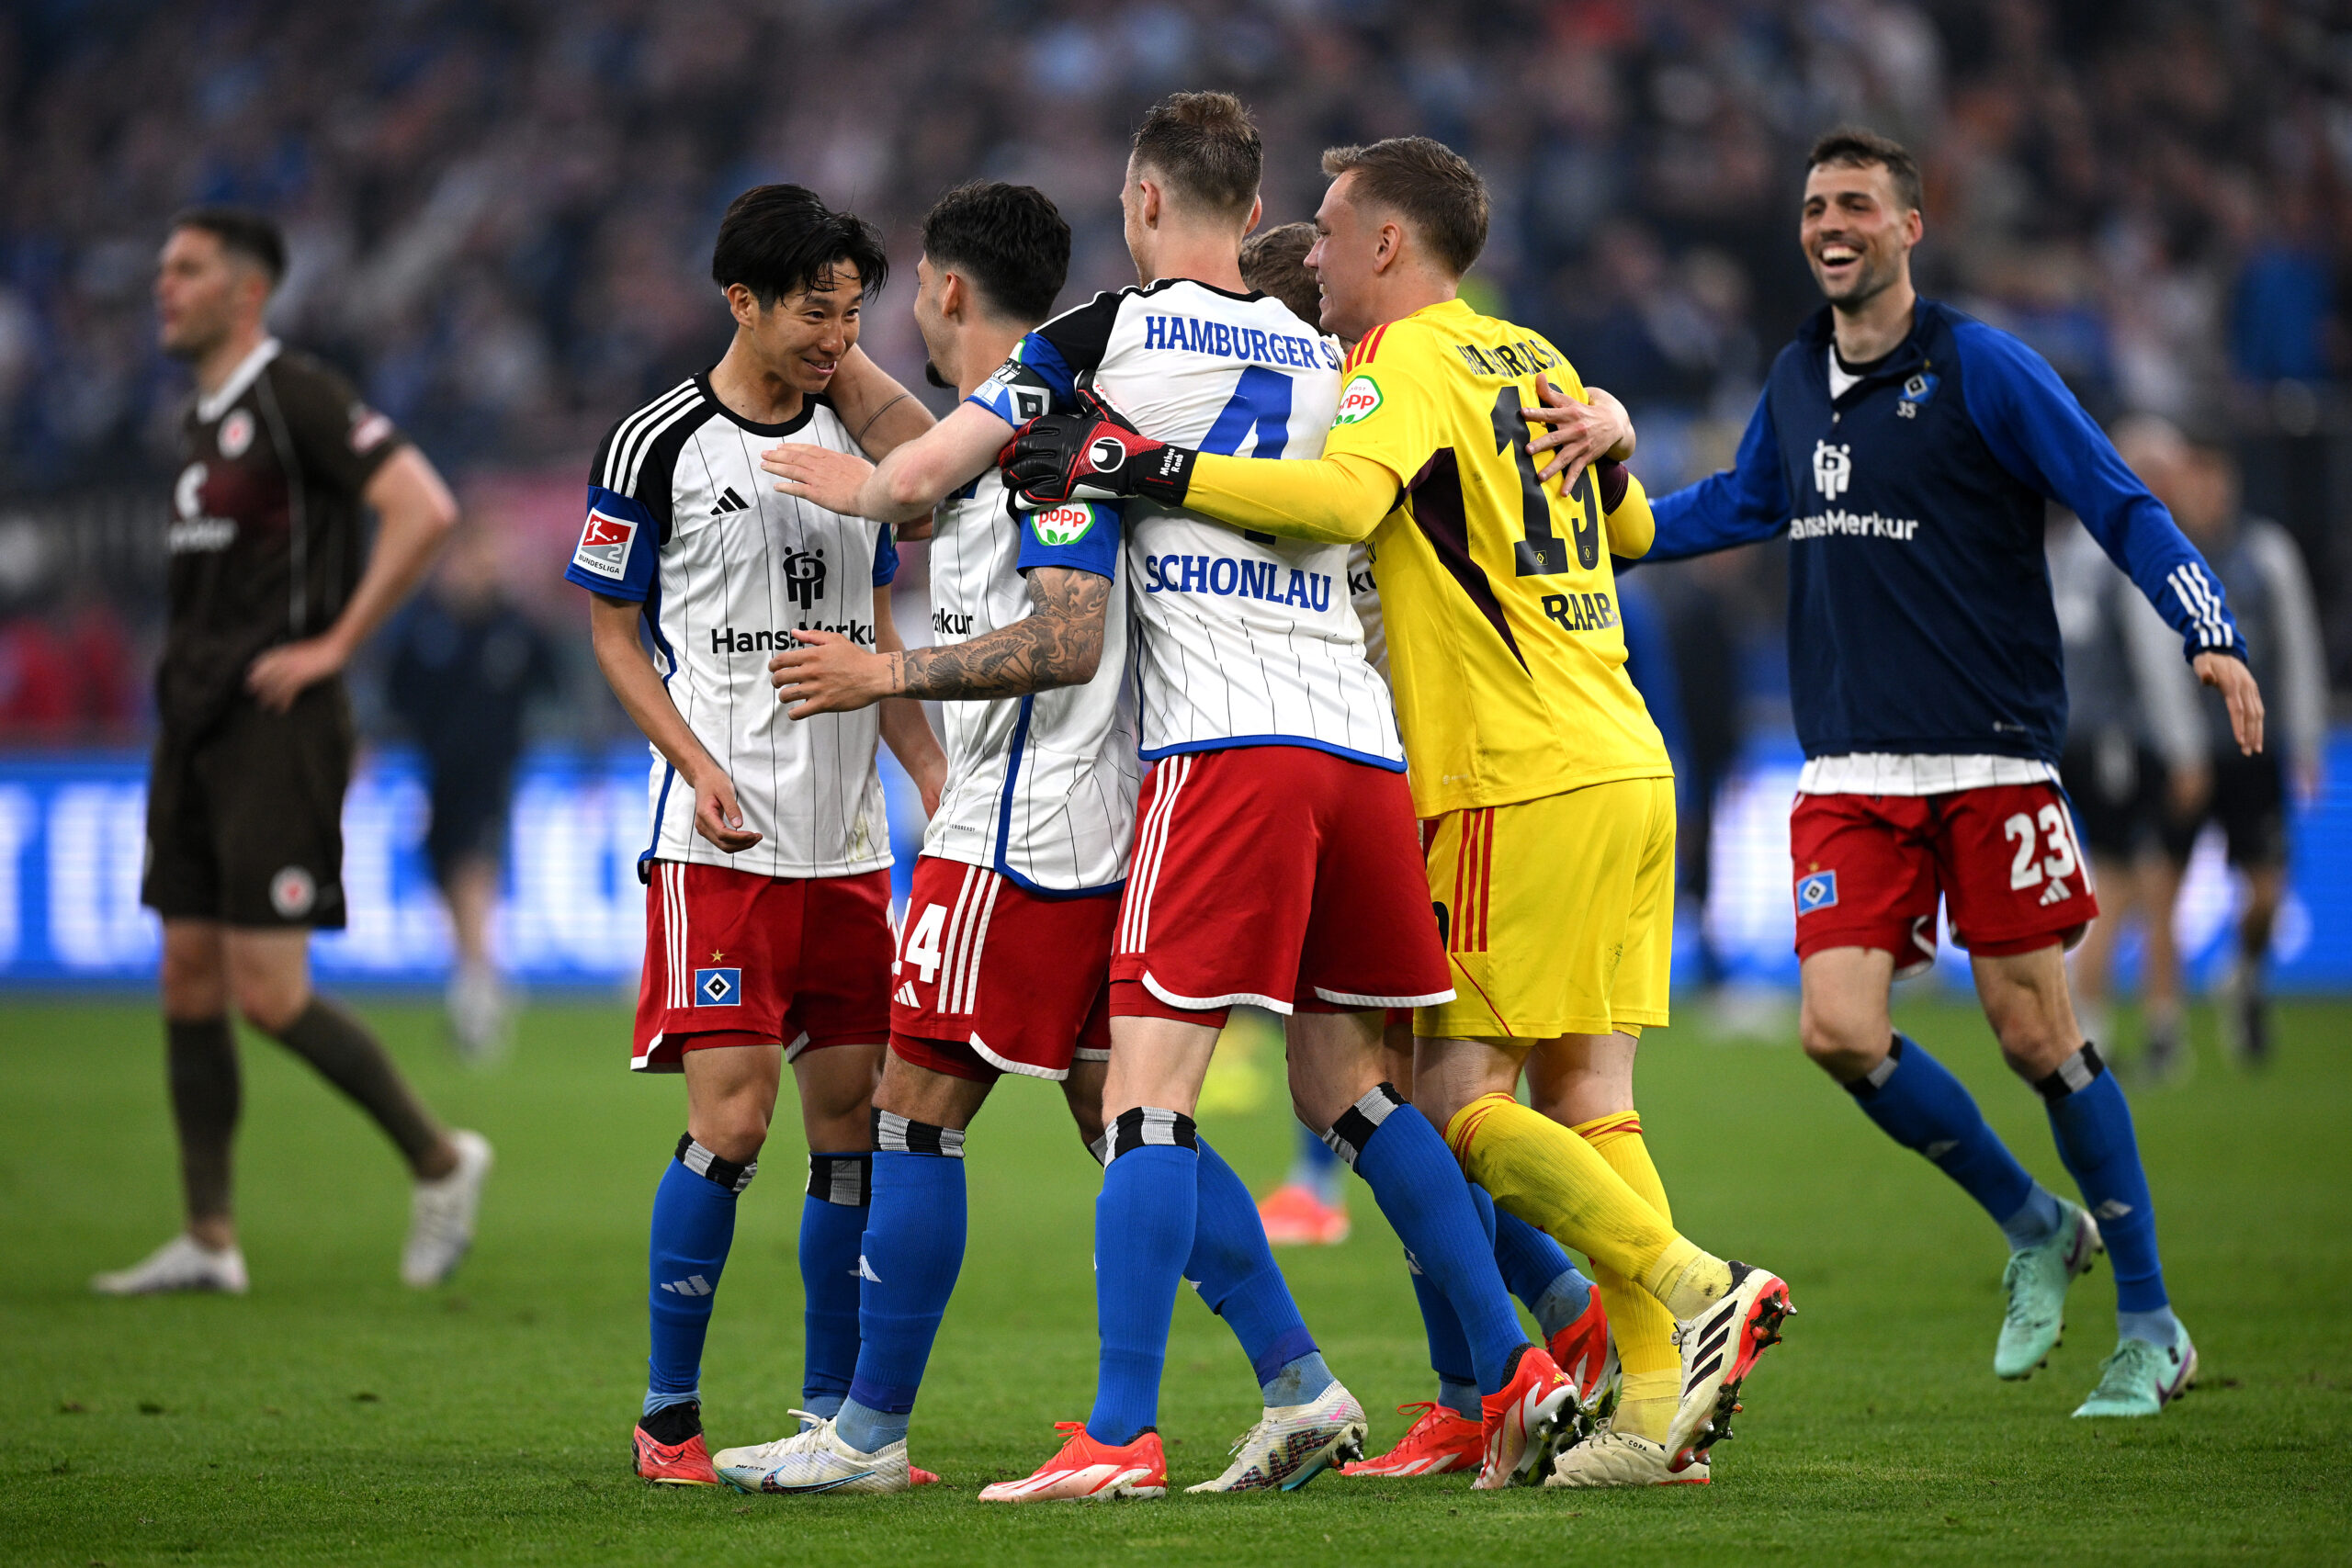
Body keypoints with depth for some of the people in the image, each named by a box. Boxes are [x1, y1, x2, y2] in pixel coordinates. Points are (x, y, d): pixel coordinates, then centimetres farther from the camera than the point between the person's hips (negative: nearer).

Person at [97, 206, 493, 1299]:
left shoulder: (299, 398, -11)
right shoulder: (200, 417, 17)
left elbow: (425, 510, -20)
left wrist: (333, 644, -17)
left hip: (275, 727, -9)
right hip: (194, 725, 9)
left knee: (270, 993, -11)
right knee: (189, 982, 5)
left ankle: (439, 1161, 6)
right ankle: (209, 1240, 9)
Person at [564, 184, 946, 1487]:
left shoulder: (852, 432, 11)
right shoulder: (656, 445, -4)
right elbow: (612, 630, 1)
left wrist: (933, 775, 9)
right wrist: (701, 766, -11)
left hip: (848, 840, 5)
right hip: (723, 841, -5)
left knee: (850, 1119, 4)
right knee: (731, 1120, -11)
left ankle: (834, 1413, 12)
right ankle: (668, 1414, 0)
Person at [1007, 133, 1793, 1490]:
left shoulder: (1409, 360, -7)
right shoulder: (1533, 360, 17)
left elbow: (1342, 498, -27)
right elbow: (1631, 529, 27)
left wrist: (1142, 467, -28)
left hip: (1519, 783, -8)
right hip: (1627, 764, 8)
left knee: (1461, 1099, -5)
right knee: (1584, 1100, 8)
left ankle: (1699, 1291, -12)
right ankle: (1660, 1411, 2)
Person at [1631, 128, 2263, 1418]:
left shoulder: (1980, 369, -6)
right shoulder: (1796, 382, 11)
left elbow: (2122, 508, -8)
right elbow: (1741, 503, 29)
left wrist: (2210, 635, -21)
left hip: (1991, 764, -5)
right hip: (1849, 772, 5)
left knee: (2035, 1034, -4)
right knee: (1839, 1030, -10)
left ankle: (2150, 1325, 10)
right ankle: (2032, 1228, 14)